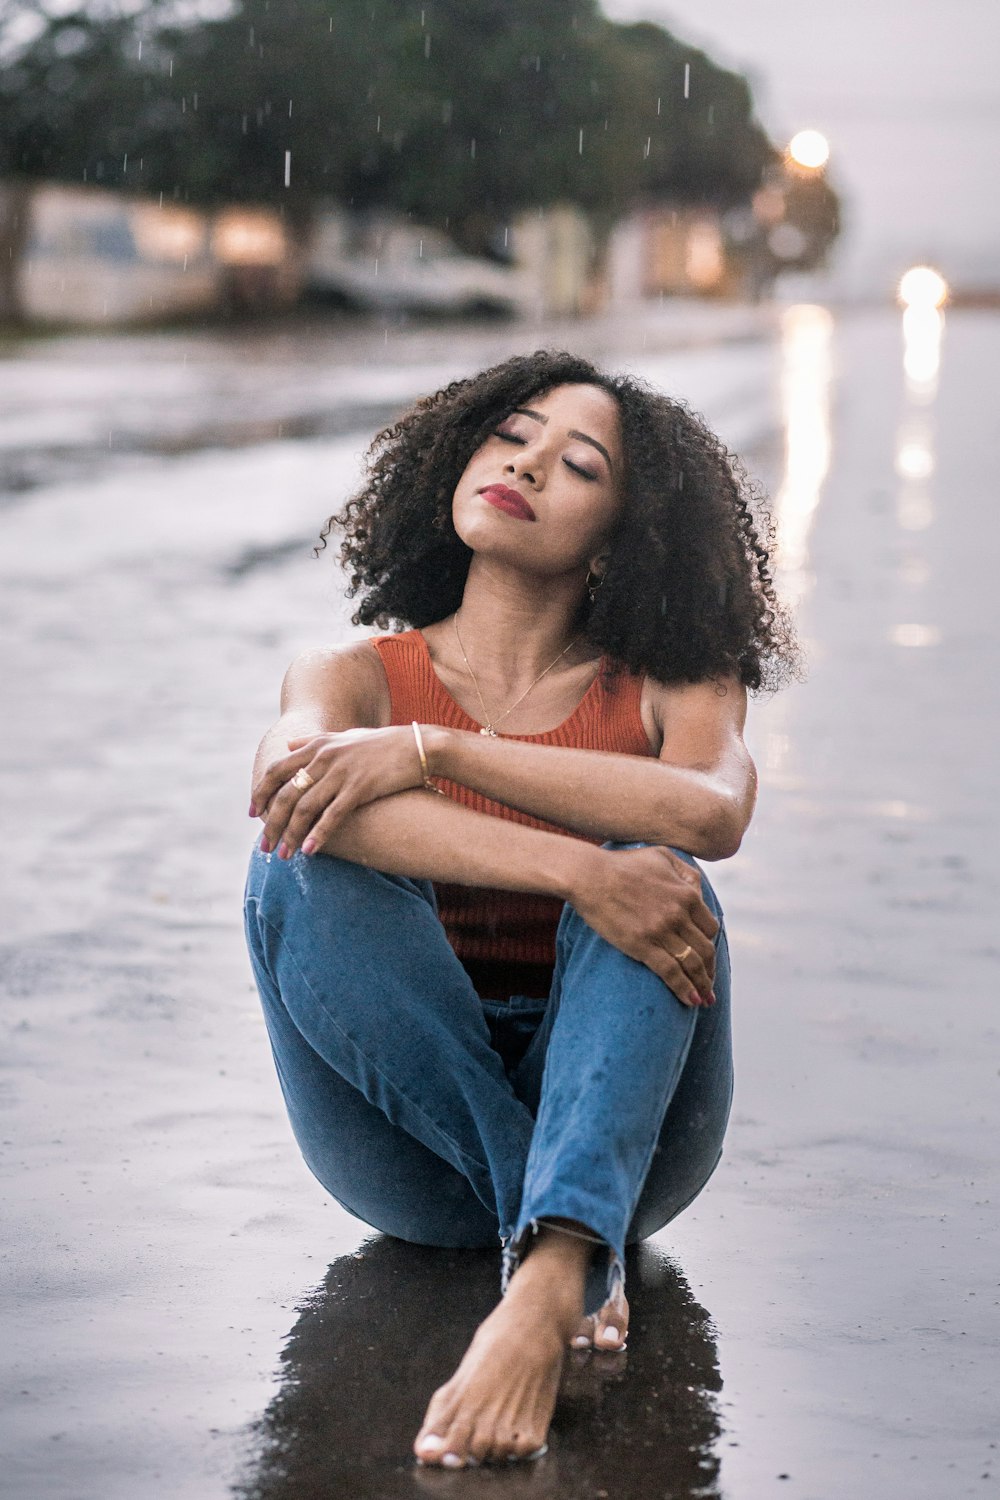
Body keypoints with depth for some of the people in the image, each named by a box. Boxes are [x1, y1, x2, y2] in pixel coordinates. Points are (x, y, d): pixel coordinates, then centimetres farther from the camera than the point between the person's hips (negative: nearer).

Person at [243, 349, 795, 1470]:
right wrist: (579, 872, -34)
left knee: (655, 876, -28)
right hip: (415, 1148, 0)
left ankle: (547, 1284, -48)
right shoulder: (357, 675, 7)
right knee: (303, 868, -25)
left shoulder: (668, 687, 7)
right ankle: (579, 1246, -29)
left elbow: (713, 812, -20)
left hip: (618, 1111, 0)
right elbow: (301, 779, -21)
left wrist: (431, 749, -24)